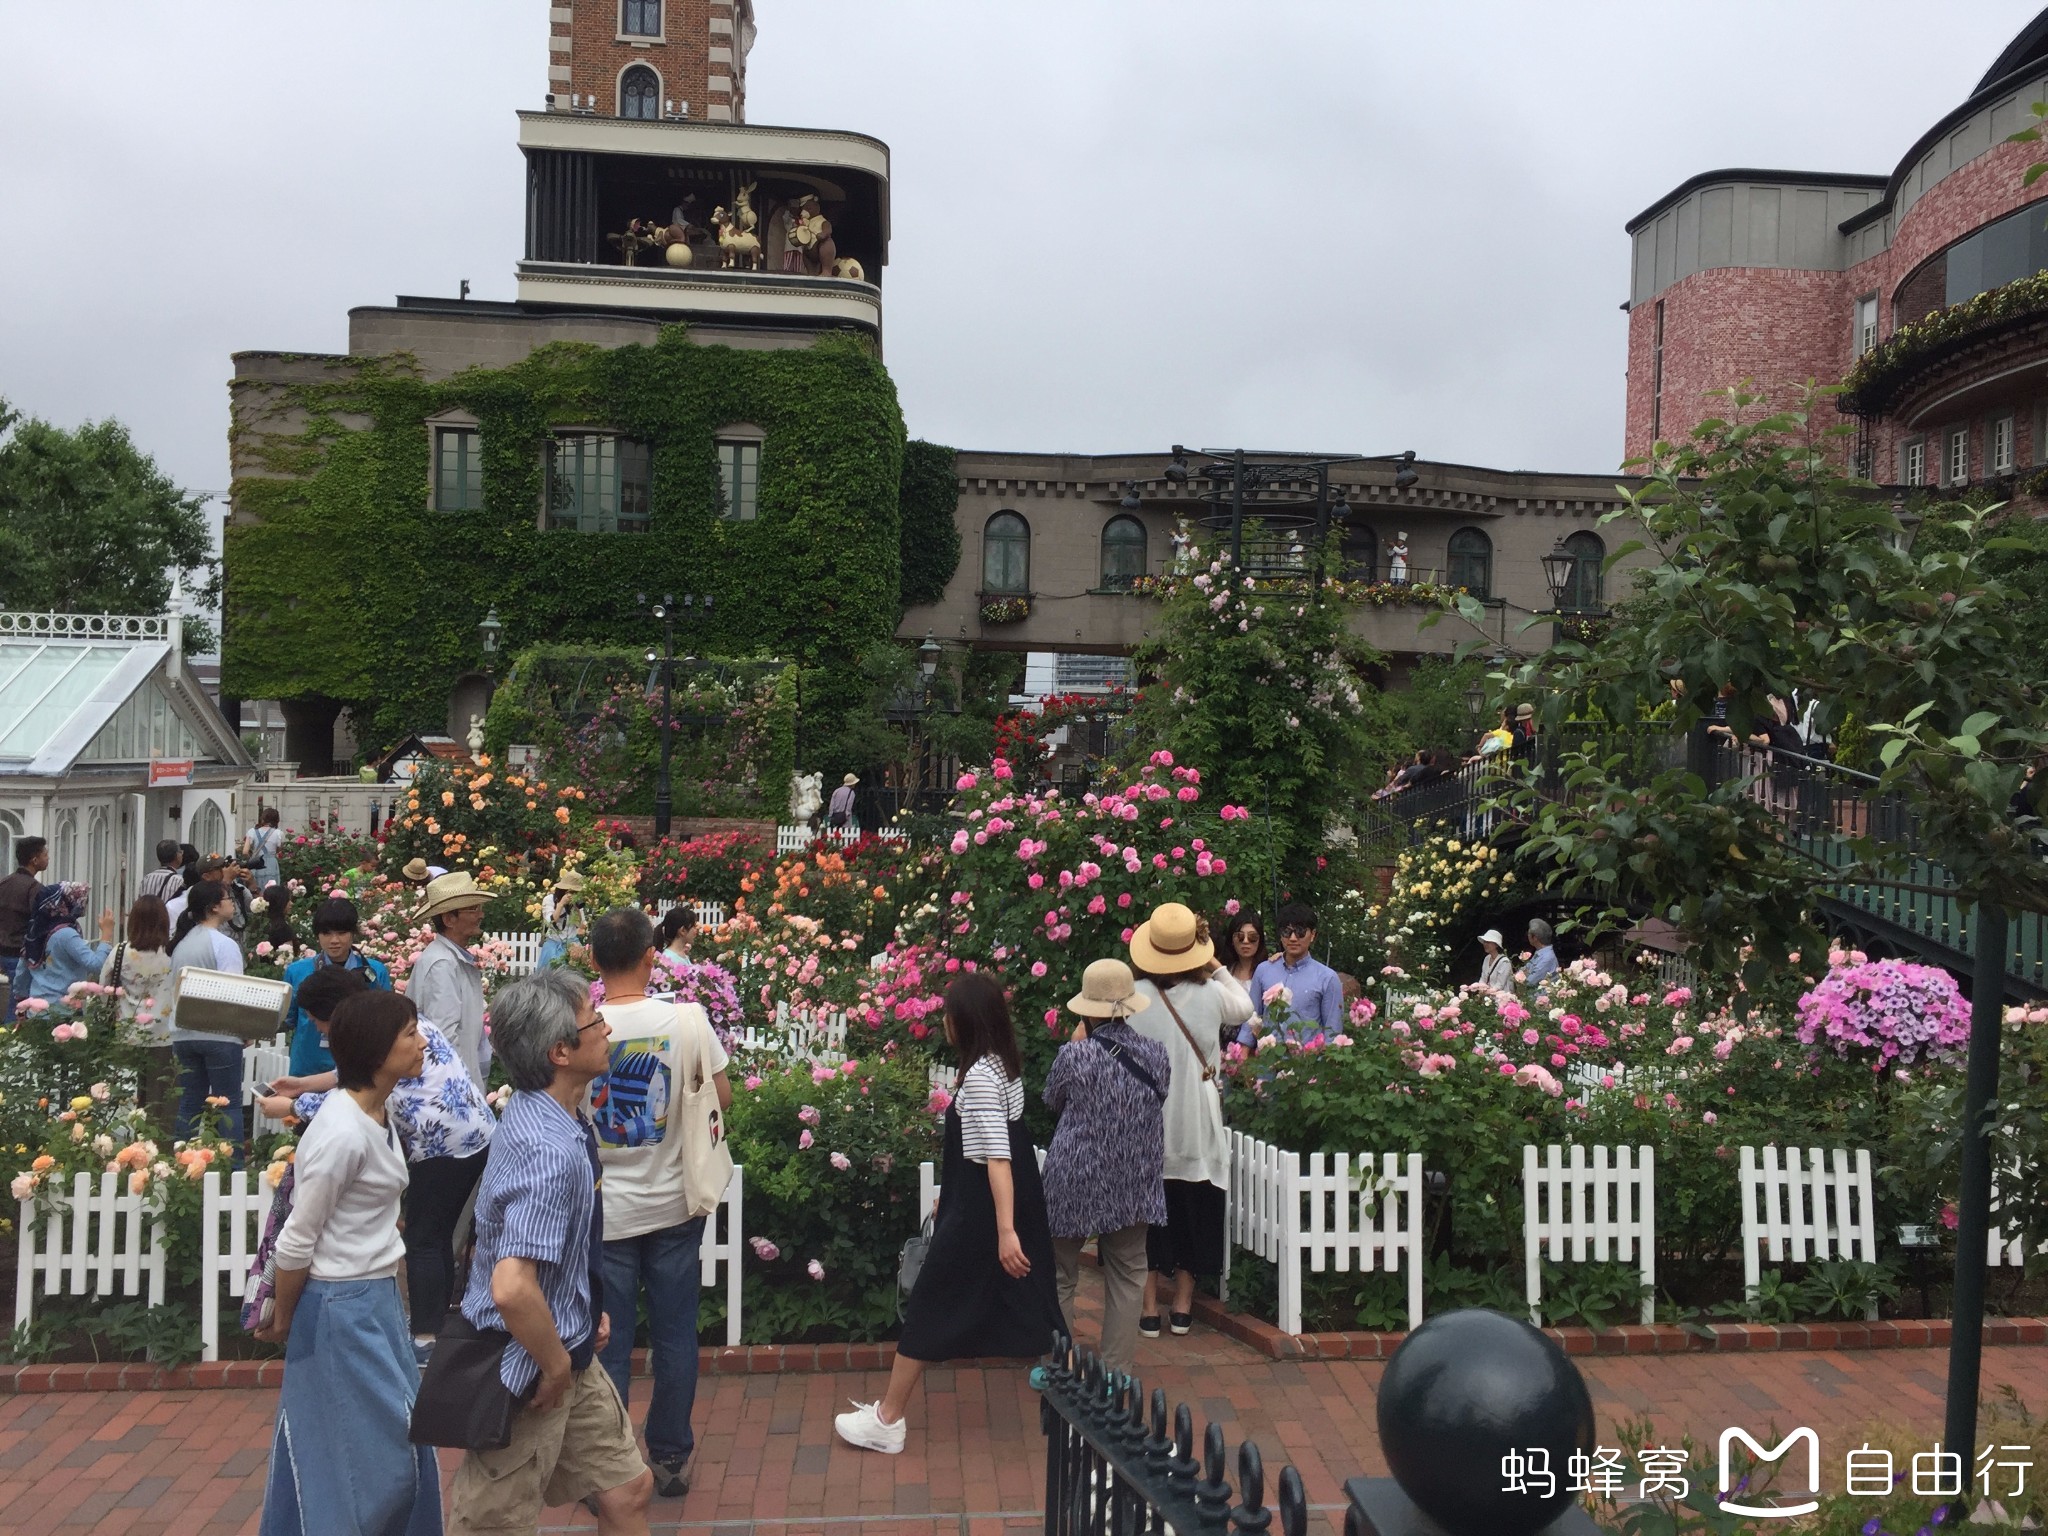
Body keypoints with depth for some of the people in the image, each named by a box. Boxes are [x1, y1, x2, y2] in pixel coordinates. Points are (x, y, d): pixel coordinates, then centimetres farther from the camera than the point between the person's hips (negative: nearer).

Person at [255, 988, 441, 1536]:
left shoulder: (379, 1111, 2)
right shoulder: (342, 1132, -25)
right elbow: (296, 1243, -17)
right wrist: (283, 1320, -4)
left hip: (377, 1299, 9)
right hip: (342, 1308, -9)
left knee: (400, 1442, 17)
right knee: (372, 1451, 4)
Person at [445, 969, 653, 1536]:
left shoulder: (541, 1113, 0)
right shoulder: (550, 1151, -31)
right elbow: (512, 1290, -38)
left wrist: (587, 1310, 12)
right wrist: (557, 1367, -22)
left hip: (566, 1351, 9)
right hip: (527, 1370, -9)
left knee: (627, 1488, 18)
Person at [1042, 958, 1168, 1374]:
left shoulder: (1074, 1055, -18)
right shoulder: (1156, 1054, -8)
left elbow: (1052, 1101, 0)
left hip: (1075, 1183, -3)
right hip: (1134, 1184, 3)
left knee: (1061, 1276, 15)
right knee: (1127, 1276, 16)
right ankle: (1119, 1368, 22)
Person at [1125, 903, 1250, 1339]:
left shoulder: (1135, 997, -12)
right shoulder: (1212, 994, -8)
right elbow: (1244, 1009, 14)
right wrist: (1217, 968, 15)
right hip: (1197, 1124, 1)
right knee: (1193, 1211, 14)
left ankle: (1149, 1309, 14)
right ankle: (1182, 1306, 22)